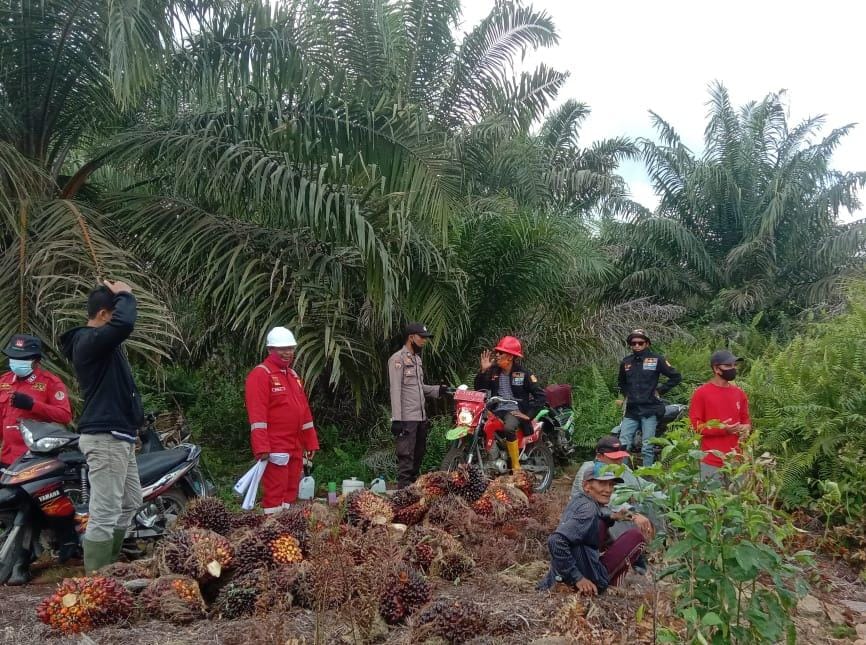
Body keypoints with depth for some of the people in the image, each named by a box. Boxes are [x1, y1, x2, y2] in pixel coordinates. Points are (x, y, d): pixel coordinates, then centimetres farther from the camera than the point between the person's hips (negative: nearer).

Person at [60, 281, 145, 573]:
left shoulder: (101, 342, 15)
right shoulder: (88, 340, -16)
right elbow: (124, 323, -31)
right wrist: (124, 296, -17)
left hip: (119, 437, 11)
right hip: (105, 439, -11)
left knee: (130, 504, 20)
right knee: (105, 516, -9)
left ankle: (109, 568, 29)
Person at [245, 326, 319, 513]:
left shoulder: (293, 375, 18)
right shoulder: (260, 374, -9)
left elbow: (304, 410, 20)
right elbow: (256, 414, -17)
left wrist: (311, 442, 16)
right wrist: (261, 447, -24)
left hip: (296, 447, 9)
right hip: (275, 448, -8)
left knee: (291, 492, 13)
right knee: (274, 494, -7)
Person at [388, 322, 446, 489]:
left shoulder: (417, 358, 19)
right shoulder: (398, 358, -9)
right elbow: (395, 391, -15)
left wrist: (437, 390, 7)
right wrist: (396, 419, -20)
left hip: (420, 417, 9)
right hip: (406, 419, -9)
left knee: (418, 456, 14)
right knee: (406, 457, -9)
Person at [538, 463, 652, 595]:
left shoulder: (578, 500, 5)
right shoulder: (588, 510, -20)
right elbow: (556, 541, -32)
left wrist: (612, 516, 6)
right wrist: (577, 578, -26)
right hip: (589, 580, -9)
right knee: (638, 534, -2)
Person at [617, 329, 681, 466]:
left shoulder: (656, 359, -1)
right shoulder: (625, 362, 12)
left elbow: (676, 377, 2)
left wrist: (660, 390, -2)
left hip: (649, 410, -4)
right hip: (631, 410, 4)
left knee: (648, 447, -2)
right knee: (622, 445, -2)